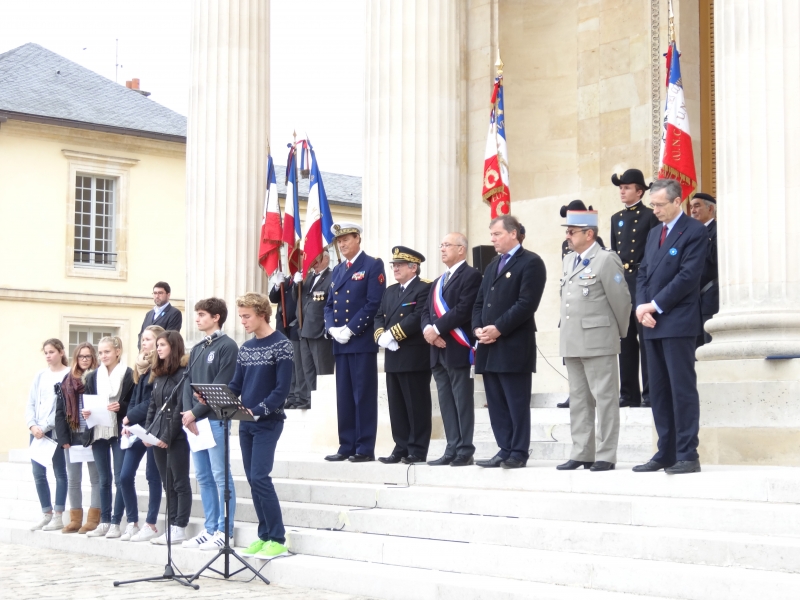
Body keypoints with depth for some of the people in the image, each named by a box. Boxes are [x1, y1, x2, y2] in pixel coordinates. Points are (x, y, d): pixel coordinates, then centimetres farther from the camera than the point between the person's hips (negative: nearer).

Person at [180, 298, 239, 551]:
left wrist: (196, 412, -13)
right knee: (203, 477, 9)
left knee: (220, 476, -5)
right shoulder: (196, 350, 18)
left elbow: (221, 386, -12)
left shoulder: (227, 346, -5)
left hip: (215, 419, -8)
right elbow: (188, 384, 12)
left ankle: (224, 531, -2)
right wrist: (187, 412, -5)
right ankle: (210, 528, 15)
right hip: (193, 420, 8)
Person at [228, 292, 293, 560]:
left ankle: (278, 539, -8)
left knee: (259, 477, -13)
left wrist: (257, 411, -22)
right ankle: (264, 535, 15)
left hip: (268, 422, -7)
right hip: (246, 423, 7)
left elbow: (282, 389, -14)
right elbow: (236, 385, 14)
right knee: (254, 480, 7)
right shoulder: (246, 347, 13)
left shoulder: (281, 345, -8)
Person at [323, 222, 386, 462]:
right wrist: (332, 328, -1)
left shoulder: (373, 265, -3)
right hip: (340, 343, 7)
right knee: (344, 397, 8)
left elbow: (374, 303, -12)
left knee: (364, 396, -4)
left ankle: (365, 449, -1)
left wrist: (351, 329, -15)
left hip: (363, 341, -7)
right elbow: (329, 304, 18)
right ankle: (347, 447, 13)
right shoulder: (338, 270, 19)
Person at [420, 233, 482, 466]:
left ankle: (465, 451, -2)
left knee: (462, 402, -4)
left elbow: (464, 309, -17)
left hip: (459, 349, -8)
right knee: (446, 404, 8)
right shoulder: (438, 282, 23)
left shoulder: (471, 275, -5)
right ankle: (452, 450, 12)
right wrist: (427, 329, -6)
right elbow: (426, 310, 15)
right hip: (439, 351, 8)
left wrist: (437, 329, -16)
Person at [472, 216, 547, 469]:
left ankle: (519, 453, 1)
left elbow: (527, 303, -14)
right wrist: (478, 328, 1)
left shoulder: (530, 262, -4)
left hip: (514, 346, -8)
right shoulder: (492, 266, 23)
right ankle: (505, 451, 13)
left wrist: (498, 329, -17)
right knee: (496, 405, 8)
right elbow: (479, 302, 20)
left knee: (517, 403, -3)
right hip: (489, 347, 8)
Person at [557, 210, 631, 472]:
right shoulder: (568, 260, 15)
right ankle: (582, 454, 17)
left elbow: (621, 300, -7)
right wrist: (568, 336, 17)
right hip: (572, 342, 8)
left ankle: (605, 456, 2)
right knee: (578, 399, 11)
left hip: (598, 342, -8)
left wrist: (621, 332, 3)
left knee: (604, 398, -2)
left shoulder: (607, 260, -9)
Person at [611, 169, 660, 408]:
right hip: (619, 282, 6)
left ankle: (649, 393, 0)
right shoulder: (616, 218, 17)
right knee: (625, 339, 7)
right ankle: (629, 393, 11)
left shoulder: (650, 216, -2)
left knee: (646, 338, -4)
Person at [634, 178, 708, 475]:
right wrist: (642, 307, -2)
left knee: (683, 389, -7)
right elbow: (643, 273, 15)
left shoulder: (695, 231, -6)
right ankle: (666, 453, 14)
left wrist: (655, 305, -13)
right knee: (659, 391, 9)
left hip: (678, 322, -8)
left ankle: (687, 455, -4)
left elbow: (688, 275, -14)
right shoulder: (654, 233, 19)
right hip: (653, 324, 8)